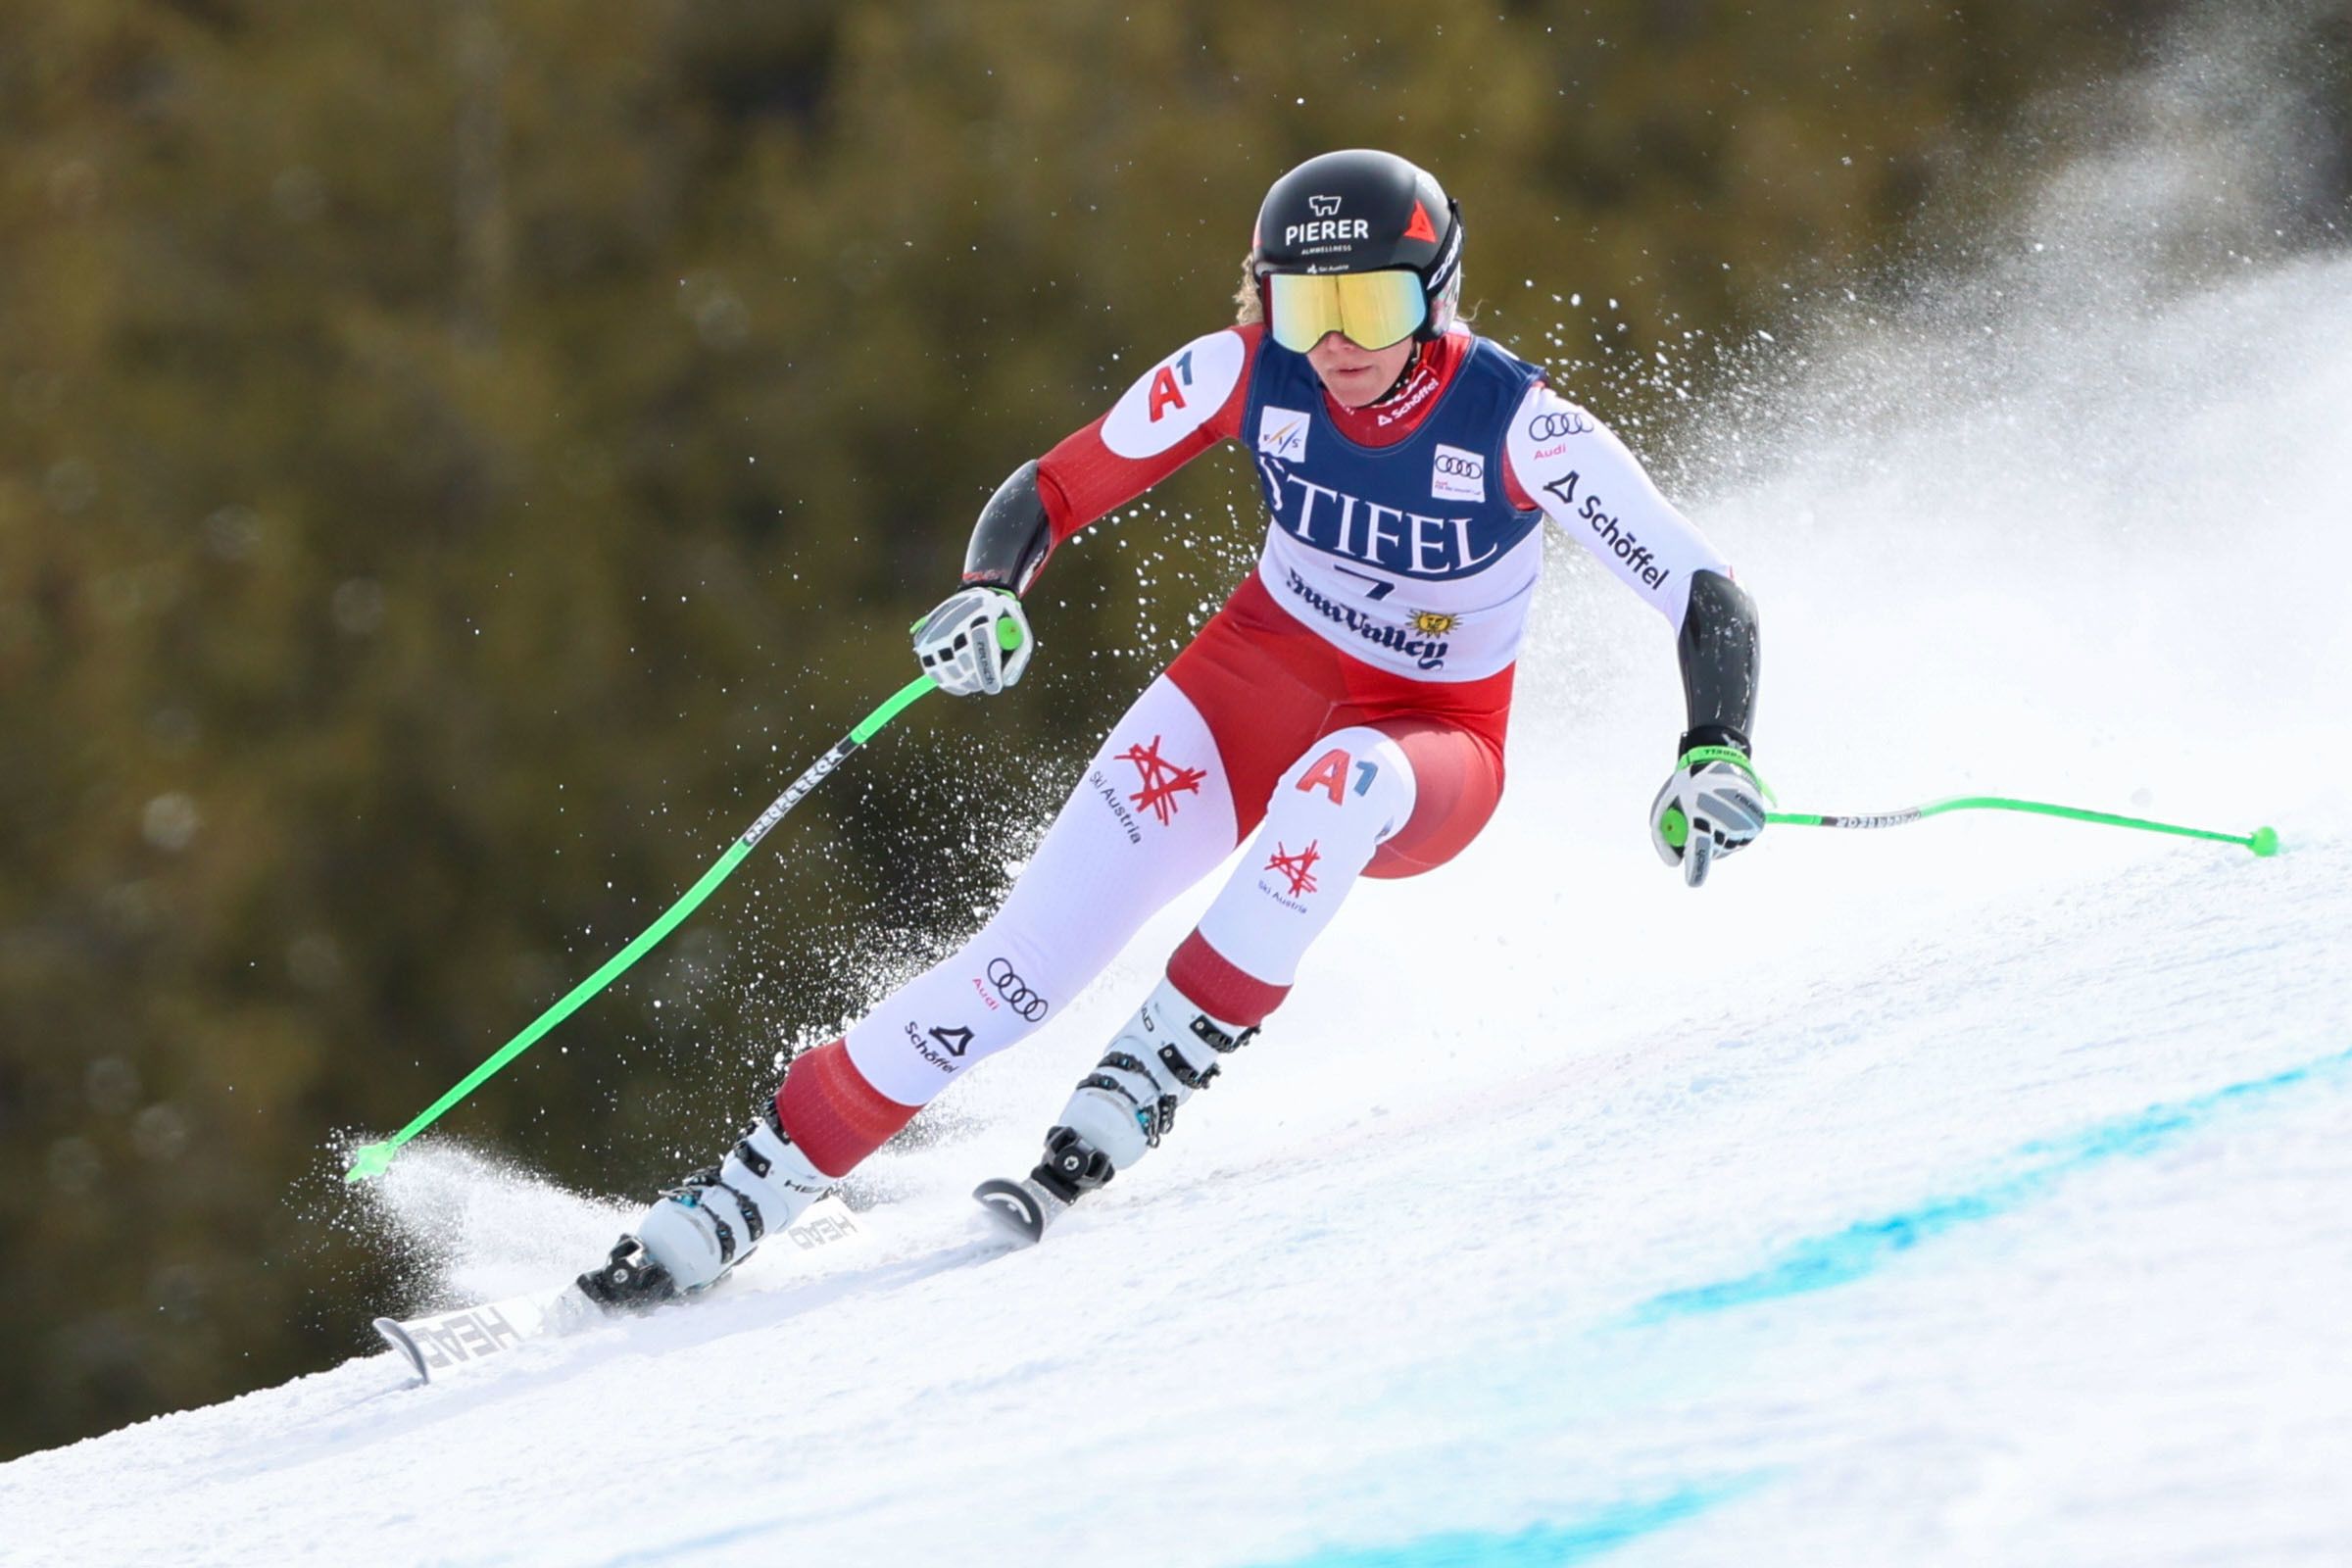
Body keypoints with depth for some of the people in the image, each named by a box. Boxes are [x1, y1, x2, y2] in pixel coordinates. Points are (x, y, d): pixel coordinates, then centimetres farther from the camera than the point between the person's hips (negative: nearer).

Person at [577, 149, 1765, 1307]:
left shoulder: (1516, 424, -23)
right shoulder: (1250, 373, -14)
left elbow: (1708, 599, -22)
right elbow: (1052, 492, -6)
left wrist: (1715, 756, -39)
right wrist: (988, 597, -26)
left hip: (1428, 746, -2)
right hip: (1253, 685, 2)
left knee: (1342, 781, -41)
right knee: (1028, 962, -13)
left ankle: (1160, 1065, -27)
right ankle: (753, 1187, -3)